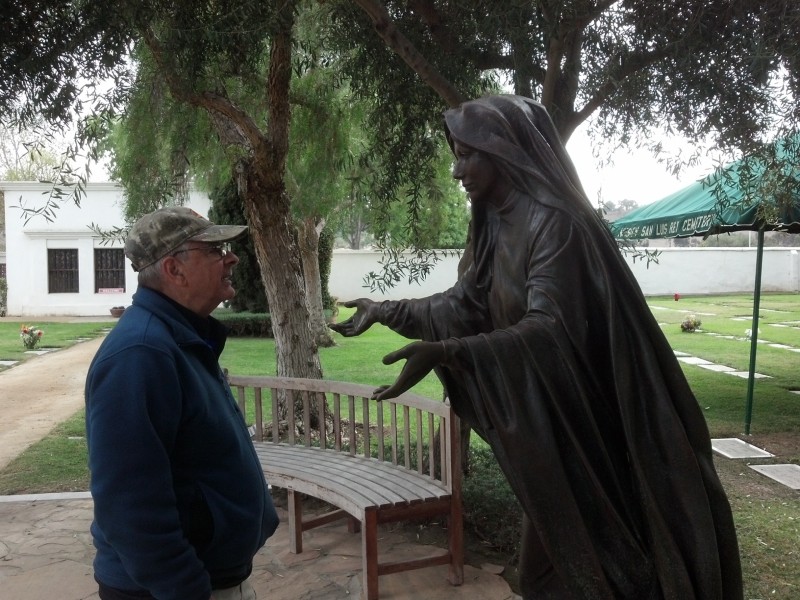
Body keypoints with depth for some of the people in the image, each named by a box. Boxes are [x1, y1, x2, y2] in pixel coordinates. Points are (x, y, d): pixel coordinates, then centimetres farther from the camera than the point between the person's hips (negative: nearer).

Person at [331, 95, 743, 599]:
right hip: (542, 424, 8)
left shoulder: (556, 222, -21)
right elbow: (463, 305, 12)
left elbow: (549, 326, -30)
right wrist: (384, 310, 11)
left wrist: (446, 353, -41)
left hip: (583, 424, -8)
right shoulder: (497, 226, 7)